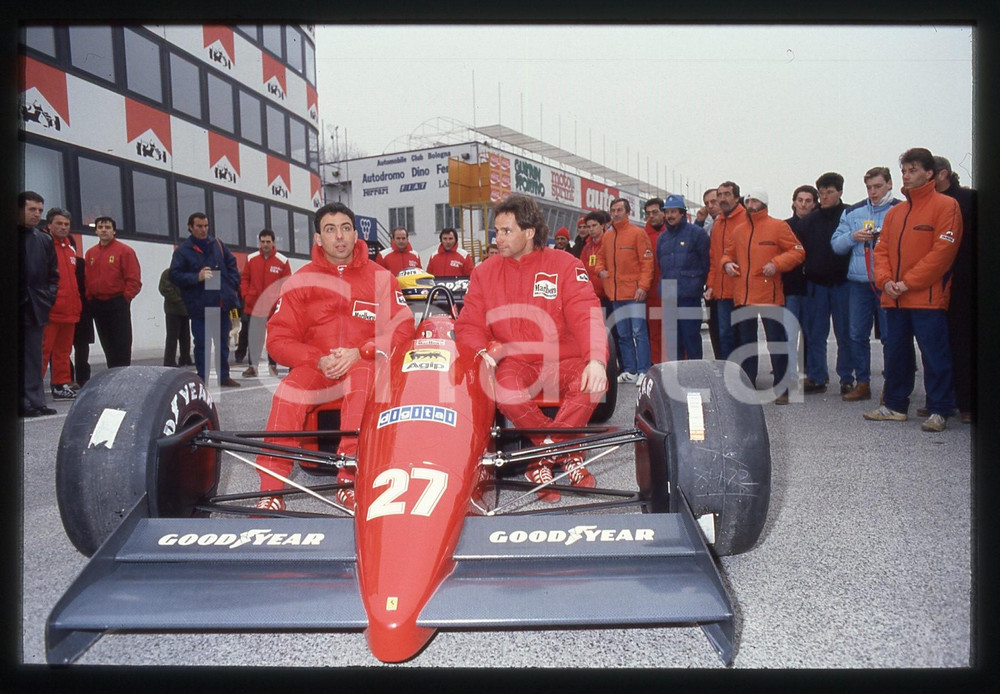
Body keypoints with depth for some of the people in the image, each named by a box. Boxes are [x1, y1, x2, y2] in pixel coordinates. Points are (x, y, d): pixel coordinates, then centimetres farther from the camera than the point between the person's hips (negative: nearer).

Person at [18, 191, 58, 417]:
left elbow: (53, 274, 17)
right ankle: (28, 402, 2)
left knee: (33, 357, 6)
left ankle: (34, 402, 8)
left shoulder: (45, 240, 14)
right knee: (15, 357, 0)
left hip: (35, 306, 4)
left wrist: (48, 298, 4)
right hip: (14, 306, -4)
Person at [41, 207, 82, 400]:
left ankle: (61, 385, 19)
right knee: (43, 350, -6)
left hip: (69, 310, 8)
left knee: (63, 350, 12)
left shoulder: (70, 249, 18)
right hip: (49, 311, -7)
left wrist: (76, 304, 17)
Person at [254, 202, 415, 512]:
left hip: (366, 366, -1)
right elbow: (278, 339, 4)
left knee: (362, 379, -36)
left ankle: (349, 481, -35)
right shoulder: (300, 281, 5)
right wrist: (318, 360, -14)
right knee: (290, 390, -31)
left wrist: (359, 353, -15)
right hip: (315, 368, 1)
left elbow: (402, 329, 0)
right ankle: (271, 490, -28)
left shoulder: (380, 277, 5)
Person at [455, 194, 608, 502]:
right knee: (503, 389, -32)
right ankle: (566, 453, -10)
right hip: (516, 363, 1)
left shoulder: (564, 264, -1)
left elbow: (587, 316, -11)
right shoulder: (484, 273, 6)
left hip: (563, 361, -1)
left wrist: (596, 359, -30)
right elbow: (469, 326, 4)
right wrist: (481, 353, -20)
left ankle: (542, 459, -15)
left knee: (592, 382, -31)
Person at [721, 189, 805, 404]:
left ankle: (782, 390, 7)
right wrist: (727, 263, 2)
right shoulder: (738, 231, 14)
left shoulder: (778, 227, -1)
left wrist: (776, 264, -17)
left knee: (777, 343, 0)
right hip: (742, 296, 6)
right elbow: (728, 253, 24)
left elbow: (798, 251, -4)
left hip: (770, 295, -5)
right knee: (745, 344, 11)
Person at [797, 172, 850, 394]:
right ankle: (816, 377, 16)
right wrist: (807, 270, -1)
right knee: (814, 334, 7)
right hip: (816, 284, 3)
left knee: (845, 334, 4)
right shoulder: (809, 220, 9)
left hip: (842, 283, -3)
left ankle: (847, 379, 13)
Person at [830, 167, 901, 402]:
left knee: (890, 336, -1)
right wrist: (853, 237, -8)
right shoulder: (852, 212, 12)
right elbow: (836, 245, 10)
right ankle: (862, 384, 17)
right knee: (857, 335, 7)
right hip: (858, 283, 3)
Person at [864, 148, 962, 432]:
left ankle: (939, 411, 7)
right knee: (896, 354, 13)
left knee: (935, 356, -2)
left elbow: (943, 251, -12)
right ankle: (895, 406, 23)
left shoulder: (946, 205, -4)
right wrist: (885, 280, -5)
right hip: (895, 300, 7)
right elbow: (882, 249, 13)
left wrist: (909, 282, -15)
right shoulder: (894, 213, 15)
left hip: (928, 299, -6)